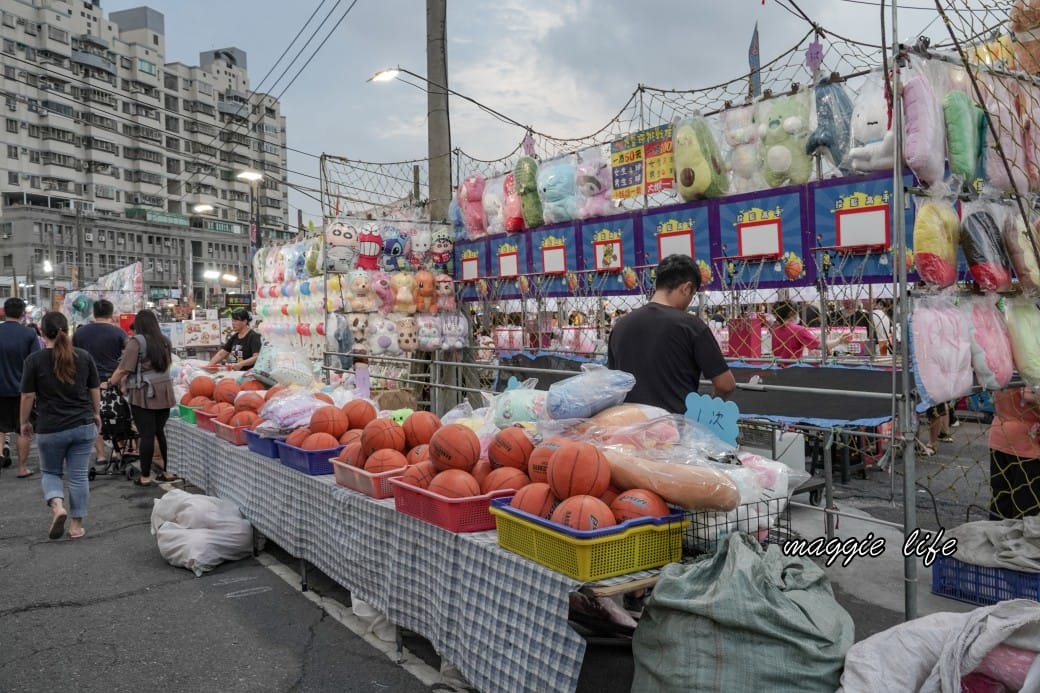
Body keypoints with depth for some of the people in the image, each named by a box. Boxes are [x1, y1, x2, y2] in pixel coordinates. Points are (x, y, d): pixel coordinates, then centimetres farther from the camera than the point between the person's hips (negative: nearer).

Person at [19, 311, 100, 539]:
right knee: (78, 476, 8)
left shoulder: (35, 360, -9)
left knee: (50, 472, 18)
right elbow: (95, 390, 7)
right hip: (83, 426, 2)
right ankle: (77, 524, 13)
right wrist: (96, 414, 21)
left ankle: (57, 505, -8)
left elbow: (28, 396, -4)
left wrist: (24, 422, 10)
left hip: (50, 429, -2)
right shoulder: (84, 356, 0)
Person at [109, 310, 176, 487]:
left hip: (144, 394, -5)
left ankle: (145, 477, 5)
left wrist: (111, 383, 6)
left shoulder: (137, 342, -8)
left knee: (146, 435, -2)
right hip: (164, 393, 5)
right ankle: (168, 471, 16)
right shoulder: (165, 341, 11)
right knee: (162, 432, 13)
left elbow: (123, 369, -11)